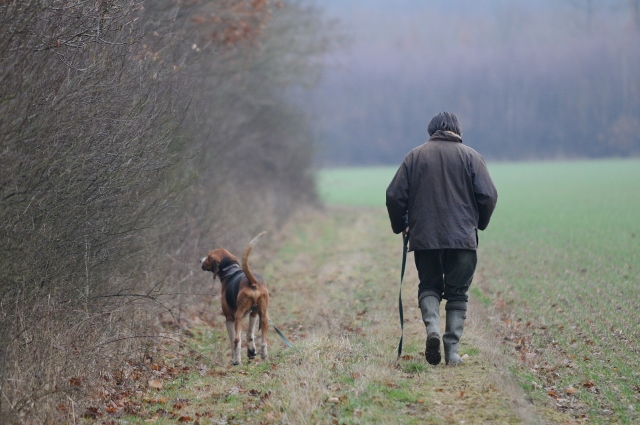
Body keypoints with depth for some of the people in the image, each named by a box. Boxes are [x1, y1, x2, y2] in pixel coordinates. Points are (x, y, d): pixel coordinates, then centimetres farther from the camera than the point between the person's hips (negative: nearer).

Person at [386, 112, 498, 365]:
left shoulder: (415, 156, 5)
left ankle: (432, 328, -11)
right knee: (457, 292, 8)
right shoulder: (470, 156, 3)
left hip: (424, 238, 1)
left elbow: (395, 195, 2)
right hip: (462, 238, -1)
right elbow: (488, 196, -3)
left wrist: (400, 226, 19)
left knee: (429, 285, 16)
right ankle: (452, 351, 3)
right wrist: (479, 223, 15)